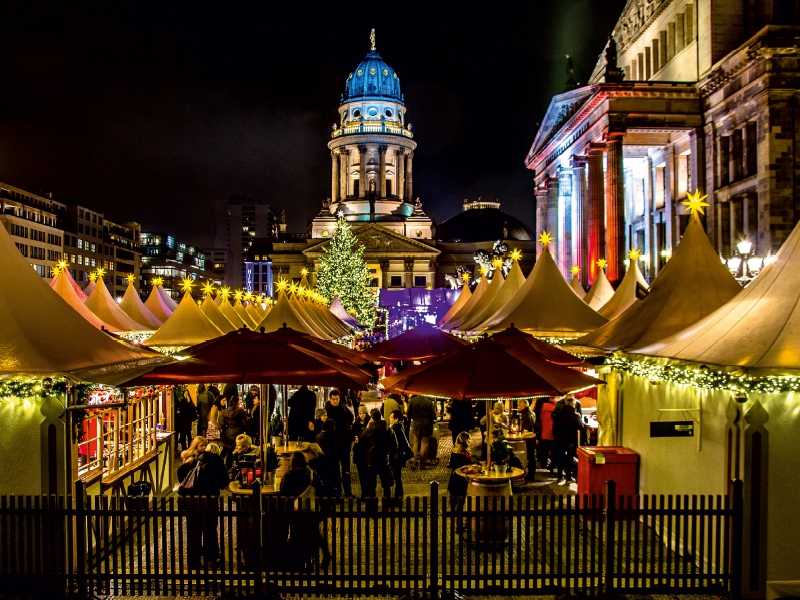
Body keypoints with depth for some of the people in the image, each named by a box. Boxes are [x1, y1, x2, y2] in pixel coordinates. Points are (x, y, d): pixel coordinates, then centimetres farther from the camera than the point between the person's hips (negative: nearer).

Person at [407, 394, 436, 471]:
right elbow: (433, 415, -10)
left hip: (416, 425, 2)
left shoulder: (412, 401, -8)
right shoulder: (428, 401, -14)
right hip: (426, 426, -2)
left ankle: (416, 462, 13)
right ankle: (421, 465, 6)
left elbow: (409, 415, -1)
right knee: (424, 445, 4)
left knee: (416, 444, 16)